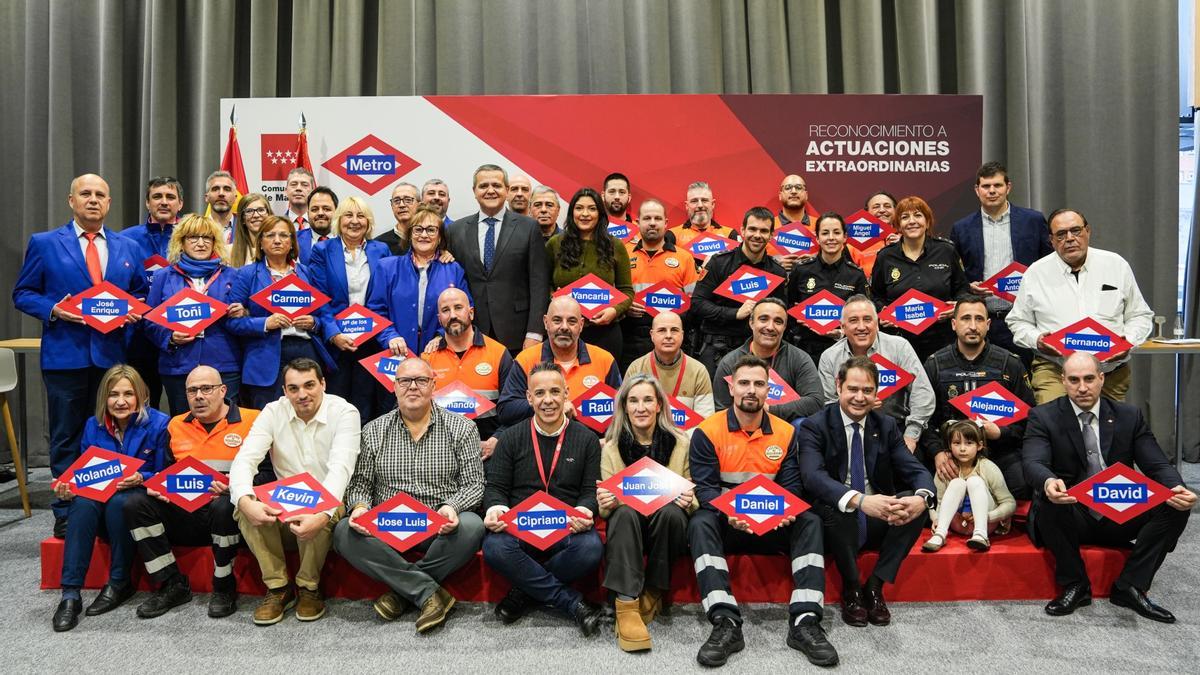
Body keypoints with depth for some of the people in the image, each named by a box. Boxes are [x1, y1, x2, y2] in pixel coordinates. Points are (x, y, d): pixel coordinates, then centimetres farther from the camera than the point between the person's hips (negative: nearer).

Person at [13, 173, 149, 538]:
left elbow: (141, 294, 18)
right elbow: (23, 293, 5)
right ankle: (67, 514, 14)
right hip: (65, 355, -2)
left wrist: (134, 313, -3)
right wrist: (53, 310, -13)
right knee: (66, 439, 5)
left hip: (112, 356, 2)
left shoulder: (128, 248, 12)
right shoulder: (44, 244, 4)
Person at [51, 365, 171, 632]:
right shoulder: (93, 426, 7)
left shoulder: (158, 424, -7)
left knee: (119, 501, -35)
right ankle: (70, 595, -31)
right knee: (82, 502, -30)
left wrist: (141, 479, -25)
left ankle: (119, 584, -17)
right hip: (101, 504, 4)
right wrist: (69, 489, -11)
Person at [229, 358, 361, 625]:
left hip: (326, 505, -3)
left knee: (321, 516, -35)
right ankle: (278, 587, -9)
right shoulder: (273, 412, -3)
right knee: (244, 508, -24)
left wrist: (321, 515, -43)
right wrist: (246, 501, -36)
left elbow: (340, 468, -26)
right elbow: (244, 459, -14)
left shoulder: (344, 412, -13)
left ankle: (309, 587, -8)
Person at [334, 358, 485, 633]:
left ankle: (402, 590, -13)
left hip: (440, 528, -1)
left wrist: (452, 506, -21)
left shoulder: (461, 428, 2)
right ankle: (429, 591, -22)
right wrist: (359, 506, -13)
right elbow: (360, 482, 10)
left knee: (471, 527, -33)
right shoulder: (374, 431, 9)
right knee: (344, 532, -26)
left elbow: (474, 483, -1)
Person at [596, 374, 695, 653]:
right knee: (625, 513, -33)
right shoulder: (611, 447, 3)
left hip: (667, 526, 0)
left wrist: (689, 501, -20)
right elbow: (606, 508, 2)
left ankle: (652, 595, -14)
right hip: (627, 525, 0)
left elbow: (694, 499, 5)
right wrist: (606, 504, -23)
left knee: (671, 512, -33)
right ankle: (626, 606, -38)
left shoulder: (680, 443, 1)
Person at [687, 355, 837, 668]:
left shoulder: (786, 433, 3)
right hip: (726, 523, -2)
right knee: (700, 523, -33)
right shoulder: (707, 432, -6)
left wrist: (786, 511, -23)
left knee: (809, 522, -23)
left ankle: (805, 621, -27)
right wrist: (728, 513, -33)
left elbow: (791, 486, 1)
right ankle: (726, 623, -40)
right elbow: (704, 487, -12)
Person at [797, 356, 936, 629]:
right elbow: (812, 475, -28)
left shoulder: (887, 426, 5)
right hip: (836, 523, -4)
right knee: (836, 507, -36)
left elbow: (916, 470, -5)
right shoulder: (815, 426, -10)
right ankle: (851, 588, -12)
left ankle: (875, 586, -12)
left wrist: (922, 497, -31)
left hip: (878, 523, 4)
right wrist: (859, 500, -45)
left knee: (917, 502, -22)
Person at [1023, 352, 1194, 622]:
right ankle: (1075, 585, -13)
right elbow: (1033, 462, -19)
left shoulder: (1129, 416, 7)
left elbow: (1157, 465, 1)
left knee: (1176, 505, -20)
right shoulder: (1044, 417, -3)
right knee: (1048, 501, -35)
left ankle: (1129, 587, -9)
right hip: (1070, 516, -3)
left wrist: (1177, 488, -24)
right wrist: (1048, 482, -44)